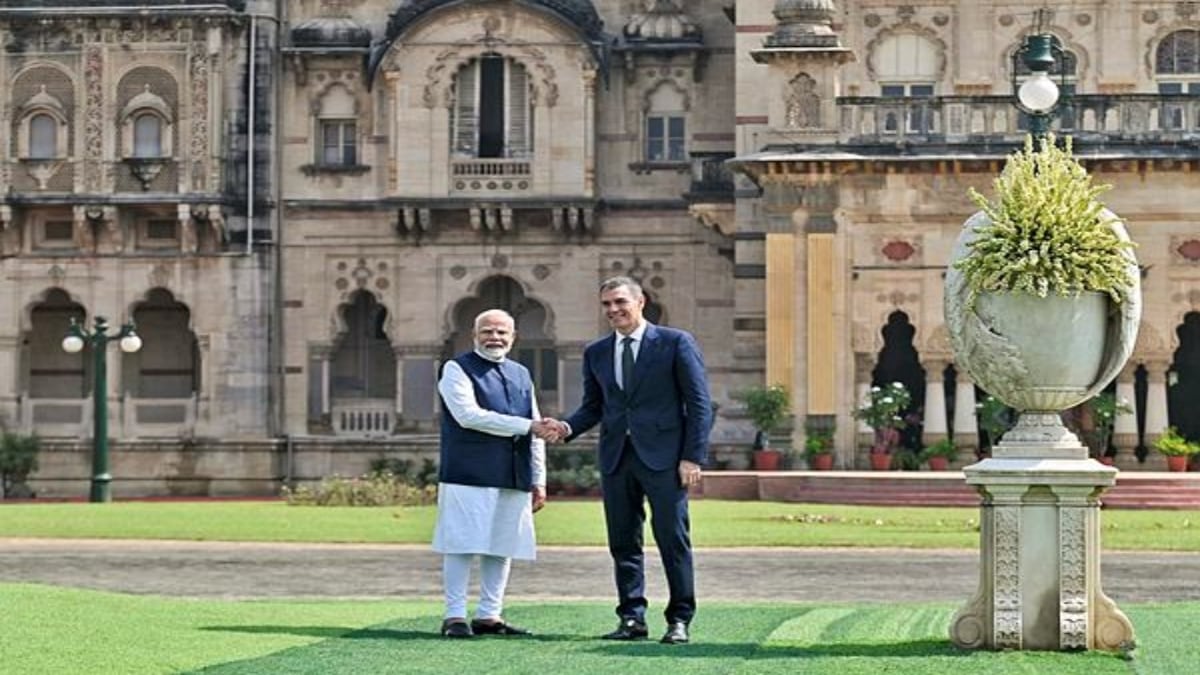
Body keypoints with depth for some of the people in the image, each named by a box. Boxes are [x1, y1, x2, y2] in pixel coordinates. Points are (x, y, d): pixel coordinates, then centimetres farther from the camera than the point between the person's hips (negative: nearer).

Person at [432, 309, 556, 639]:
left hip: (513, 479, 6)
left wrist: (538, 481, 15)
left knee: (502, 547, 6)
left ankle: (489, 615, 12)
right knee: (462, 544, -6)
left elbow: (535, 433, 21)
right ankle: (455, 616, -3)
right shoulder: (457, 369, 1)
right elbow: (469, 415, -14)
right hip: (469, 475, -6)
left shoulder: (521, 375, 20)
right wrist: (525, 426, -15)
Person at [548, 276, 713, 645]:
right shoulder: (596, 353, 14)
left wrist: (693, 456, -10)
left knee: (673, 539, -3)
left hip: (663, 456, -5)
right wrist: (567, 428, -4)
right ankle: (632, 618, 11)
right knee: (623, 543, 5)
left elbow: (699, 403, -2)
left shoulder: (676, 343, 0)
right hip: (616, 458, 5)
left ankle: (680, 620, 3)